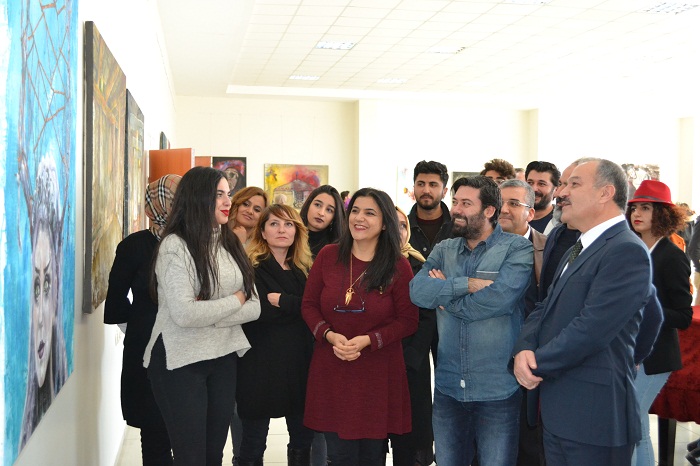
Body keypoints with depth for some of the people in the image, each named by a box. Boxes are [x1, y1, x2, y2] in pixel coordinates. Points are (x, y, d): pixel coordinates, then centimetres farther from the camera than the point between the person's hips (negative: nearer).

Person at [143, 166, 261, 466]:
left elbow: (254, 307, -1)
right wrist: (235, 300, -11)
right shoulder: (175, 245, -12)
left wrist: (209, 314, -16)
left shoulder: (231, 244, 7)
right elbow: (184, 314, -24)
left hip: (224, 359, 6)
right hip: (180, 362, -6)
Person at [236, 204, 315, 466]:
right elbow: (256, 312, -19)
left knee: (303, 437, 12)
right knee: (254, 441, 6)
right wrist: (296, 305, -15)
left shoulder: (305, 270, 11)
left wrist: (281, 300, -12)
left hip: (300, 361, 5)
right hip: (261, 362, -5)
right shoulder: (250, 268, -5)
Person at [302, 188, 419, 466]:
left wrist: (367, 341, -16)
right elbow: (309, 305, 6)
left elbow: (408, 321, -3)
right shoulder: (328, 256, 1)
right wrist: (330, 336, -12)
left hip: (378, 373, -1)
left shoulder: (398, 266, -3)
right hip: (331, 371, 1)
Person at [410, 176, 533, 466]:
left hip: (498, 389, -5)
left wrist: (444, 293, -9)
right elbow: (417, 290, -8)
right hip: (448, 386, 5)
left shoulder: (517, 249, -7)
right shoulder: (444, 250, 8)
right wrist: (467, 284, -19)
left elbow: (498, 298, -23)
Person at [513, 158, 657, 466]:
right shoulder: (580, 250, 17)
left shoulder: (627, 251, -15)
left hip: (593, 416, -9)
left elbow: (591, 328, -23)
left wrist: (537, 362, -12)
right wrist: (525, 350, -7)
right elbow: (544, 309, 13)